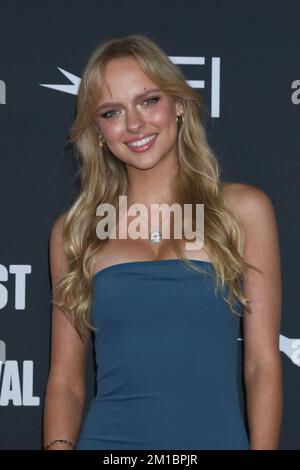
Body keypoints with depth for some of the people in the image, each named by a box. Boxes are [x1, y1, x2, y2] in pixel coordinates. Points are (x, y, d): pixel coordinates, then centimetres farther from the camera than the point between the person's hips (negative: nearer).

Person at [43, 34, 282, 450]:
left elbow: (263, 364, -2)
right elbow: (65, 378, 4)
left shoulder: (243, 210, 0)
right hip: (108, 439, 1)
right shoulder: (73, 231, 4)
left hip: (218, 436, 0)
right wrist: (60, 445, -13)